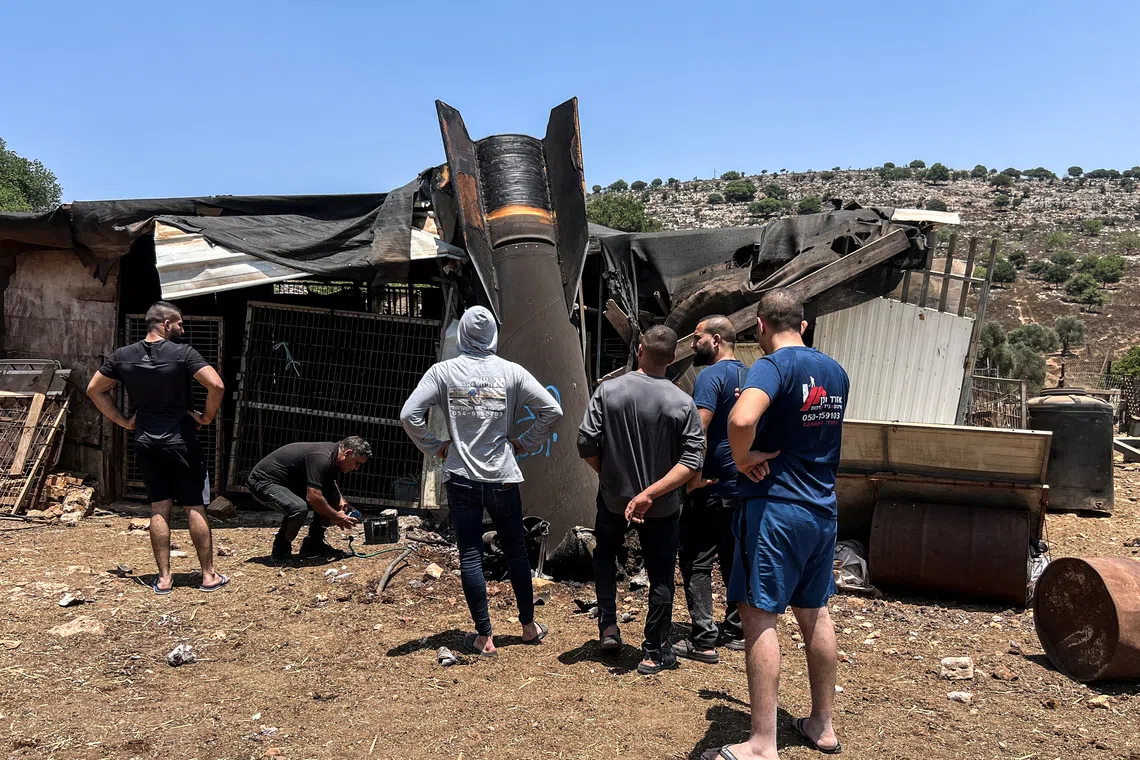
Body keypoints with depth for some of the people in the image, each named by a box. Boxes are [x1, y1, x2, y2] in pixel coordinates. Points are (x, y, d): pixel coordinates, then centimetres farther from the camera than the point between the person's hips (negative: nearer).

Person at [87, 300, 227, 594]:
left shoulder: (122, 356, 4)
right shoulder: (182, 352, -12)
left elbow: (94, 389, 13)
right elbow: (216, 385, -21)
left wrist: (122, 420, 13)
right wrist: (207, 417, -6)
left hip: (145, 442, 4)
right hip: (181, 440, -4)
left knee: (159, 509, 10)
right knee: (195, 508, 3)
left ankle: (164, 577, 11)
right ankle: (209, 576, 8)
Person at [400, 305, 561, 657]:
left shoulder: (444, 371, -4)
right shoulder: (511, 372, -3)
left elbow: (409, 414, -9)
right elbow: (552, 410, -3)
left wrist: (434, 447, 4)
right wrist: (525, 443, 8)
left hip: (461, 479, -1)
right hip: (503, 478, 1)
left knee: (470, 556, 6)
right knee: (516, 551, 15)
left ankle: (484, 637, 11)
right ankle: (529, 626, 27)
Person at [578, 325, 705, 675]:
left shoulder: (608, 390, -13)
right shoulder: (682, 403, -13)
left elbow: (586, 445, -12)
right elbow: (692, 459, -17)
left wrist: (608, 473, 6)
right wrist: (651, 492, -19)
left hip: (613, 497, 1)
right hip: (663, 506, -1)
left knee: (605, 554, 28)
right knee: (661, 576, 12)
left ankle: (608, 626, 22)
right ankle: (654, 653, 18)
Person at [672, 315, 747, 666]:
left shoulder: (711, 376, -14)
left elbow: (699, 429, -23)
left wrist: (695, 476, -19)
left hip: (713, 488, -8)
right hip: (743, 485, 9)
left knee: (696, 561, -2)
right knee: (735, 558, 16)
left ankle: (703, 640, -2)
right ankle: (736, 630, 23)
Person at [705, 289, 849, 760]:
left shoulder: (774, 366, -14)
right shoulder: (836, 372, 10)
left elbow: (741, 420, -34)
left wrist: (743, 459, -16)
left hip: (776, 508, -8)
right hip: (823, 508, 8)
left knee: (759, 617, -3)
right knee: (815, 614, 17)